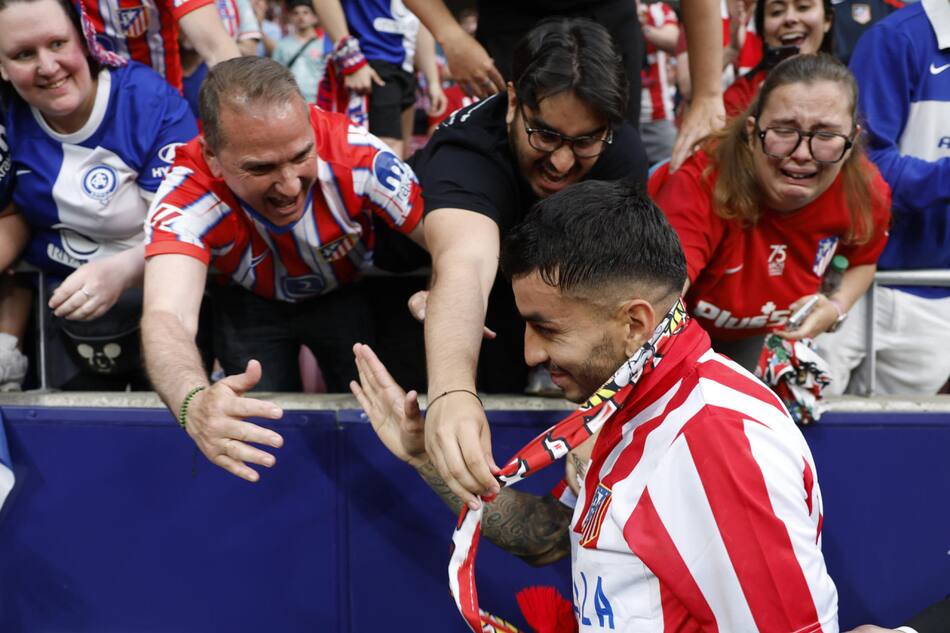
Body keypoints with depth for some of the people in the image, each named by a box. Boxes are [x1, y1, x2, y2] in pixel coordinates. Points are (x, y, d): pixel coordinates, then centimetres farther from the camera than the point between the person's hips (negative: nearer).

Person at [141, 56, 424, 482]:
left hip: (349, 291, 1)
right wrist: (195, 403, -72)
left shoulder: (357, 155, -37)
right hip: (251, 303, 0)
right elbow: (166, 316, -52)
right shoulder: (185, 196, -37)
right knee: (262, 428, -15)